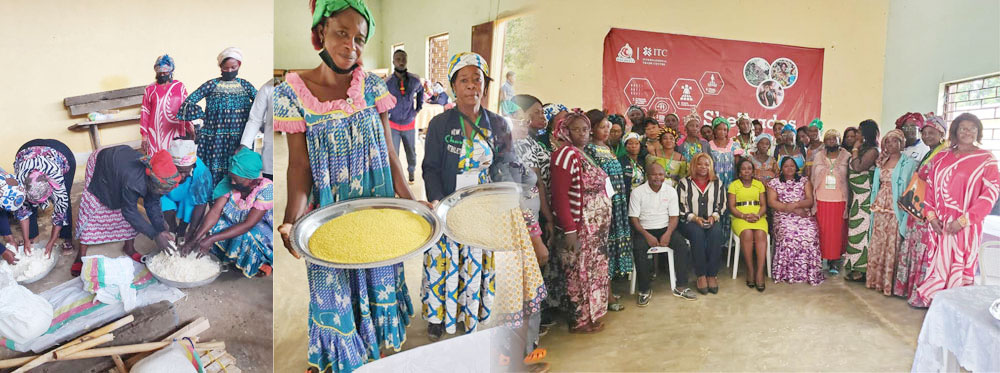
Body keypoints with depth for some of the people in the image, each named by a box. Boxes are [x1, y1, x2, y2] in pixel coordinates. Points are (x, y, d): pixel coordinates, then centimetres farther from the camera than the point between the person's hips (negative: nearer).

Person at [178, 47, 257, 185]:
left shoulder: (245, 85, 10)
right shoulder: (212, 85, 4)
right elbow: (189, 101, 1)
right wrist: (202, 115, -6)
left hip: (239, 140, 1)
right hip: (215, 140, -1)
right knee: (213, 174, -1)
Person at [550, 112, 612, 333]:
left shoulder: (584, 155, 12)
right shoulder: (566, 154, -15)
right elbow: (560, 196, -21)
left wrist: (604, 223, 10)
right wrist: (569, 230, -24)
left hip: (596, 228, 9)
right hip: (580, 228, -9)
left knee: (593, 270, 17)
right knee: (581, 272, 2)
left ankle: (591, 313, 31)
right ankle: (580, 321, 15)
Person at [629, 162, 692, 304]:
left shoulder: (671, 191, 5)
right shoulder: (637, 192, -3)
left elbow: (674, 216, 3)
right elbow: (634, 218, -6)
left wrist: (668, 234, -15)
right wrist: (647, 235, -19)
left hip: (665, 228, 3)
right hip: (644, 230, -2)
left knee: (682, 245, -24)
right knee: (639, 249, -31)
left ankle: (681, 285, -10)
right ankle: (644, 290, -17)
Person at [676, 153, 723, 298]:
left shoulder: (717, 183, 13)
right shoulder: (684, 183, 4)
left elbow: (722, 205, 12)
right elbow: (681, 207, 0)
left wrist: (713, 217, -7)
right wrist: (695, 218, -13)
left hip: (712, 221, 2)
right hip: (690, 221, -2)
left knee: (716, 233, -31)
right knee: (697, 233, -34)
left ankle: (712, 275, -26)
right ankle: (701, 275, -27)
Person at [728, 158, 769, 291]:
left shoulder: (759, 184, 18)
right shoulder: (734, 185, 11)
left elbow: (764, 205, 11)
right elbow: (732, 207, 3)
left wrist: (757, 215, -10)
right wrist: (744, 216, -14)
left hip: (758, 217, 2)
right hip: (740, 217, -1)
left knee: (761, 234, -31)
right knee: (747, 234, -33)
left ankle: (760, 272, -34)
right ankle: (750, 271, -26)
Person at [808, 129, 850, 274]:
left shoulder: (846, 157, 3)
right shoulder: (818, 157, 8)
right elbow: (812, 179, 9)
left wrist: (848, 202, -3)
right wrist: (811, 199, 3)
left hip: (839, 201, -1)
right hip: (821, 200, 1)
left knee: (837, 231, 1)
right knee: (823, 231, 2)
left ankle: (834, 262, 10)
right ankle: (823, 258, 10)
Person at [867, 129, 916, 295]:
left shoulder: (908, 163, -4)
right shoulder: (881, 162, 14)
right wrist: (874, 205, 13)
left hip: (895, 209, -6)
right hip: (880, 208, 6)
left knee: (892, 245, -2)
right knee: (877, 244, 9)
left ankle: (889, 282, 6)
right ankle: (876, 279, 18)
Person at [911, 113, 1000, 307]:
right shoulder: (941, 157, 9)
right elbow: (930, 187, 10)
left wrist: (963, 220, -13)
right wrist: (931, 216, -2)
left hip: (965, 226, -3)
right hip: (939, 224, 3)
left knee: (959, 264, 2)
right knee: (937, 261, 10)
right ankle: (929, 297, 21)